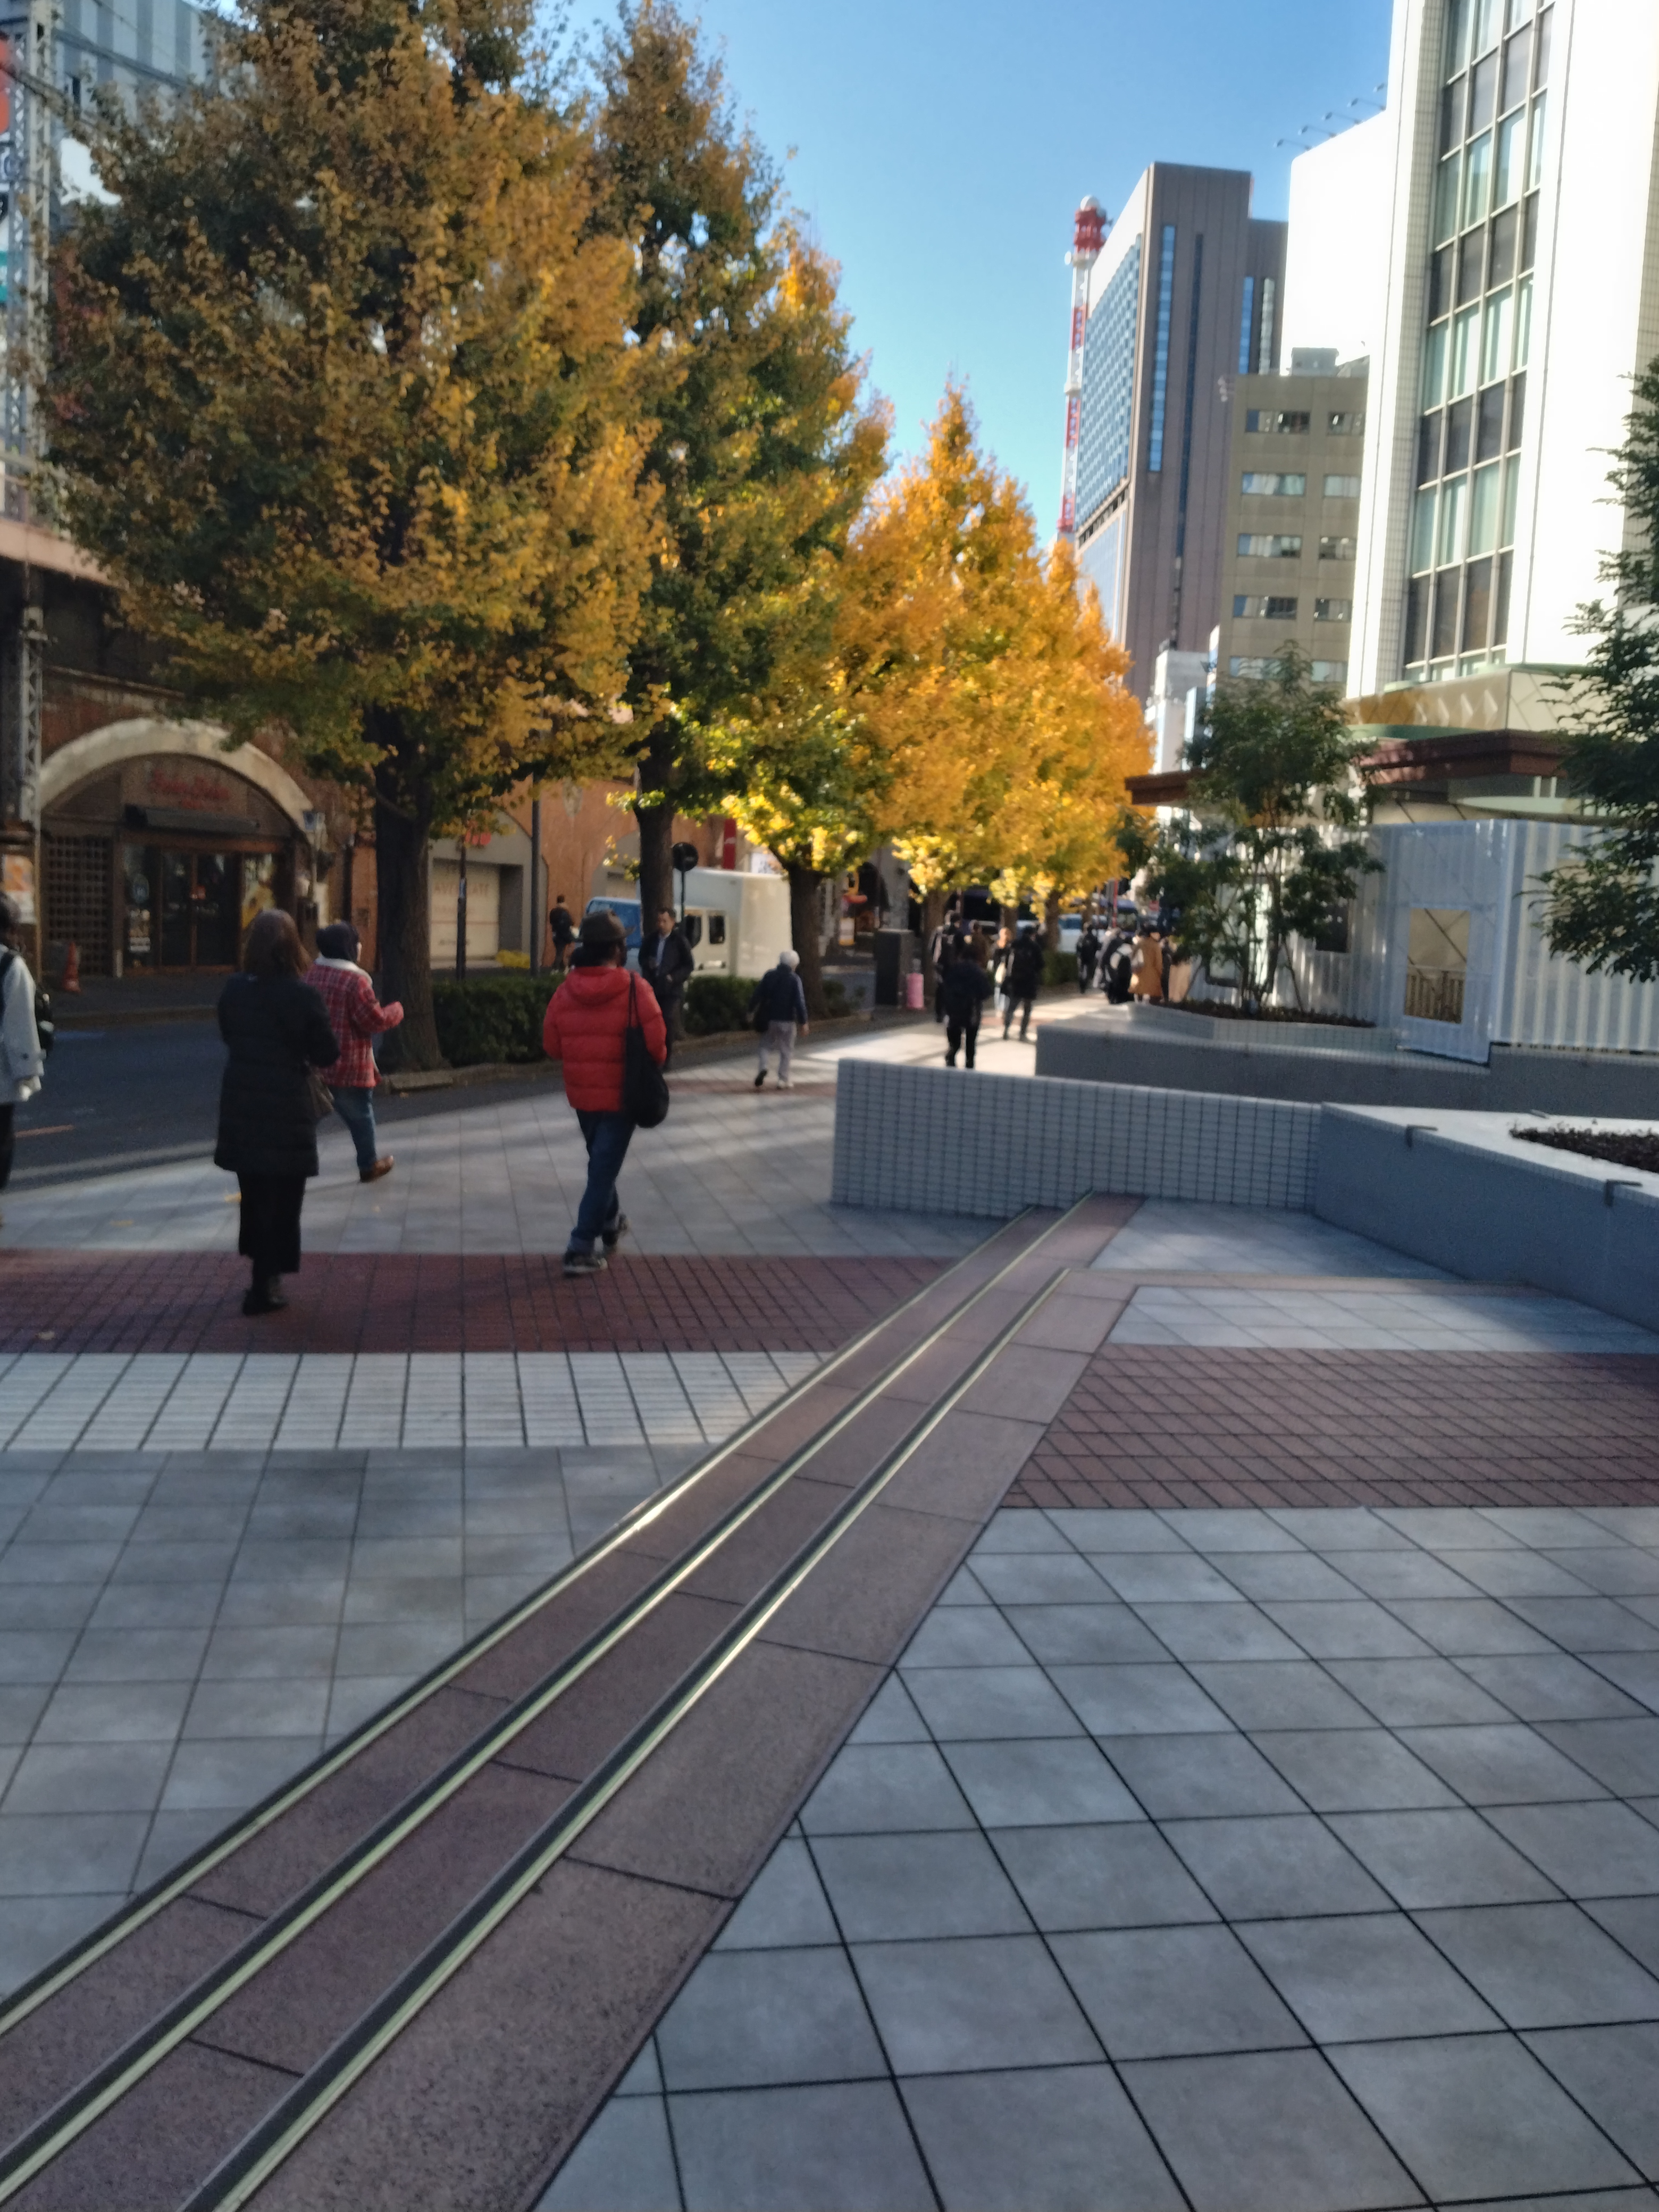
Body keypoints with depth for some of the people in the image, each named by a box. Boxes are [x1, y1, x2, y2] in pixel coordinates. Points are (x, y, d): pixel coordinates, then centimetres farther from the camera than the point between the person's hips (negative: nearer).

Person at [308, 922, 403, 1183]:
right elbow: (375, 1020, -17)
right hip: (349, 1067, -6)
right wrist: (396, 1011, 1)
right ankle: (368, 1166, 31)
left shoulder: (313, 972, 3)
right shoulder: (354, 981, -21)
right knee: (360, 1115, 15)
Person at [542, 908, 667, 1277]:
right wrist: (656, 1063, 5)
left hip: (581, 1094, 4)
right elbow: (656, 1044, -17)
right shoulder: (635, 990, -15)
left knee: (601, 1161, 25)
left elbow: (551, 1046, 0)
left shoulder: (565, 991, -5)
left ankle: (611, 1222, 44)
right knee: (603, 1169, 1)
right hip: (621, 1095, -4)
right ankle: (582, 1248, -4)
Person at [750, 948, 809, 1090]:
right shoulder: (795, 980, -9)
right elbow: (799, 1002, -12)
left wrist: (752, 1011, 13)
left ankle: (763, 1068, -9)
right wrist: (803, 1022, -6)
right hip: (787, 1020, -2)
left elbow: (758, 994, 3)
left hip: (769, 1018, 2)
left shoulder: (769, 975, 0)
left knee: (765, 1045, 17)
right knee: (785, 1050, 9)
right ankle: (783, 1080, 10)